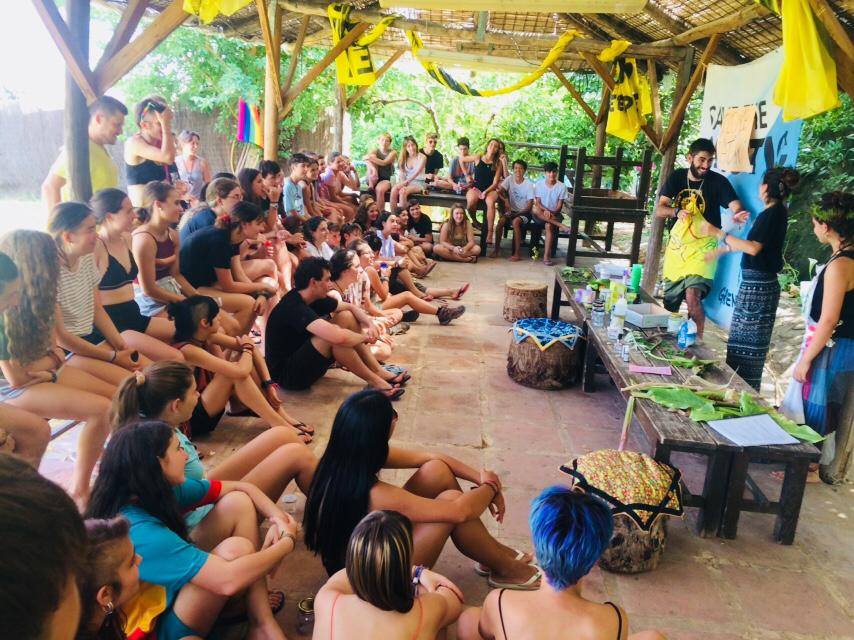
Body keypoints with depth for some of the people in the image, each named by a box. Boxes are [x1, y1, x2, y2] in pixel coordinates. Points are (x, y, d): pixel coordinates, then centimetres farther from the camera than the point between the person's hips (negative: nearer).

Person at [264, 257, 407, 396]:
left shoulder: (314, 299, -1)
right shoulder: (293, 308, -28)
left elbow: (350, 307, 12)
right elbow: (338, 337, -40)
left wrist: (370, 325, -7)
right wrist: (364, 337, -20)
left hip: (302, 358, 10)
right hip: (285, 374, -9)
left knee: (346, 317, 0)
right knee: (333, 335, -30)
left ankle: (380, 372, -1)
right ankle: (375, 382, -14)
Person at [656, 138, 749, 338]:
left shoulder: (718, 181, -5)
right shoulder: (676, 177, 3)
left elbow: (735, 204, -18)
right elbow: (659, 209, -5)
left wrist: (737, 214, -41)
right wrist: (677, 212, -26)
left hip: (702, 245, -3)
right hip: (676, 243, 4)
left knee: (692, 294, -20)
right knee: (669, 299, 10)